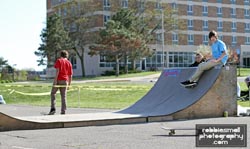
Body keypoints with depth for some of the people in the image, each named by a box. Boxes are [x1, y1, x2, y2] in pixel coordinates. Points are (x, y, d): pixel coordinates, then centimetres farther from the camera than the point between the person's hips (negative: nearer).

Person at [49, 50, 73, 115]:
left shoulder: (59, 60, 3)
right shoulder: (69, 63, 14)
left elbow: (57, 70, -11)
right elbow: (70, 75, 12)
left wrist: (55, 80, -14)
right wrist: (69, 84, 17)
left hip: (58, 80, -3)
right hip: (65, 81, 3)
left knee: (53, 93, 7)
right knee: (63, 96, 5)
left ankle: (53, 108, -7)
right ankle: (63, 111, 3)